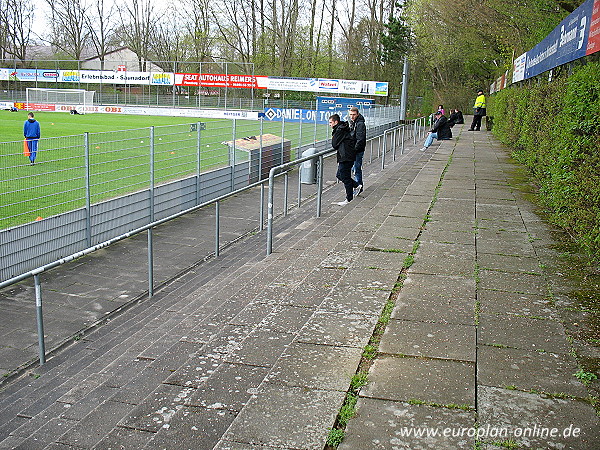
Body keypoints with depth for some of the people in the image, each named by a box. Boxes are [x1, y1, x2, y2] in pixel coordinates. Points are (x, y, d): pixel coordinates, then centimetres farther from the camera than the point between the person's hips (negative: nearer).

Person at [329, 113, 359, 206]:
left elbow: (334, 144, -12)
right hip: (344, 157, 10)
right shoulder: (341, 129, 17)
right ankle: (356, 186, 22)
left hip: (346, 157, -10)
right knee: (339, 175, 17)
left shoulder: (340, 130, -15)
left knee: (345, 177, -2)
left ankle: (349, 199, 6)